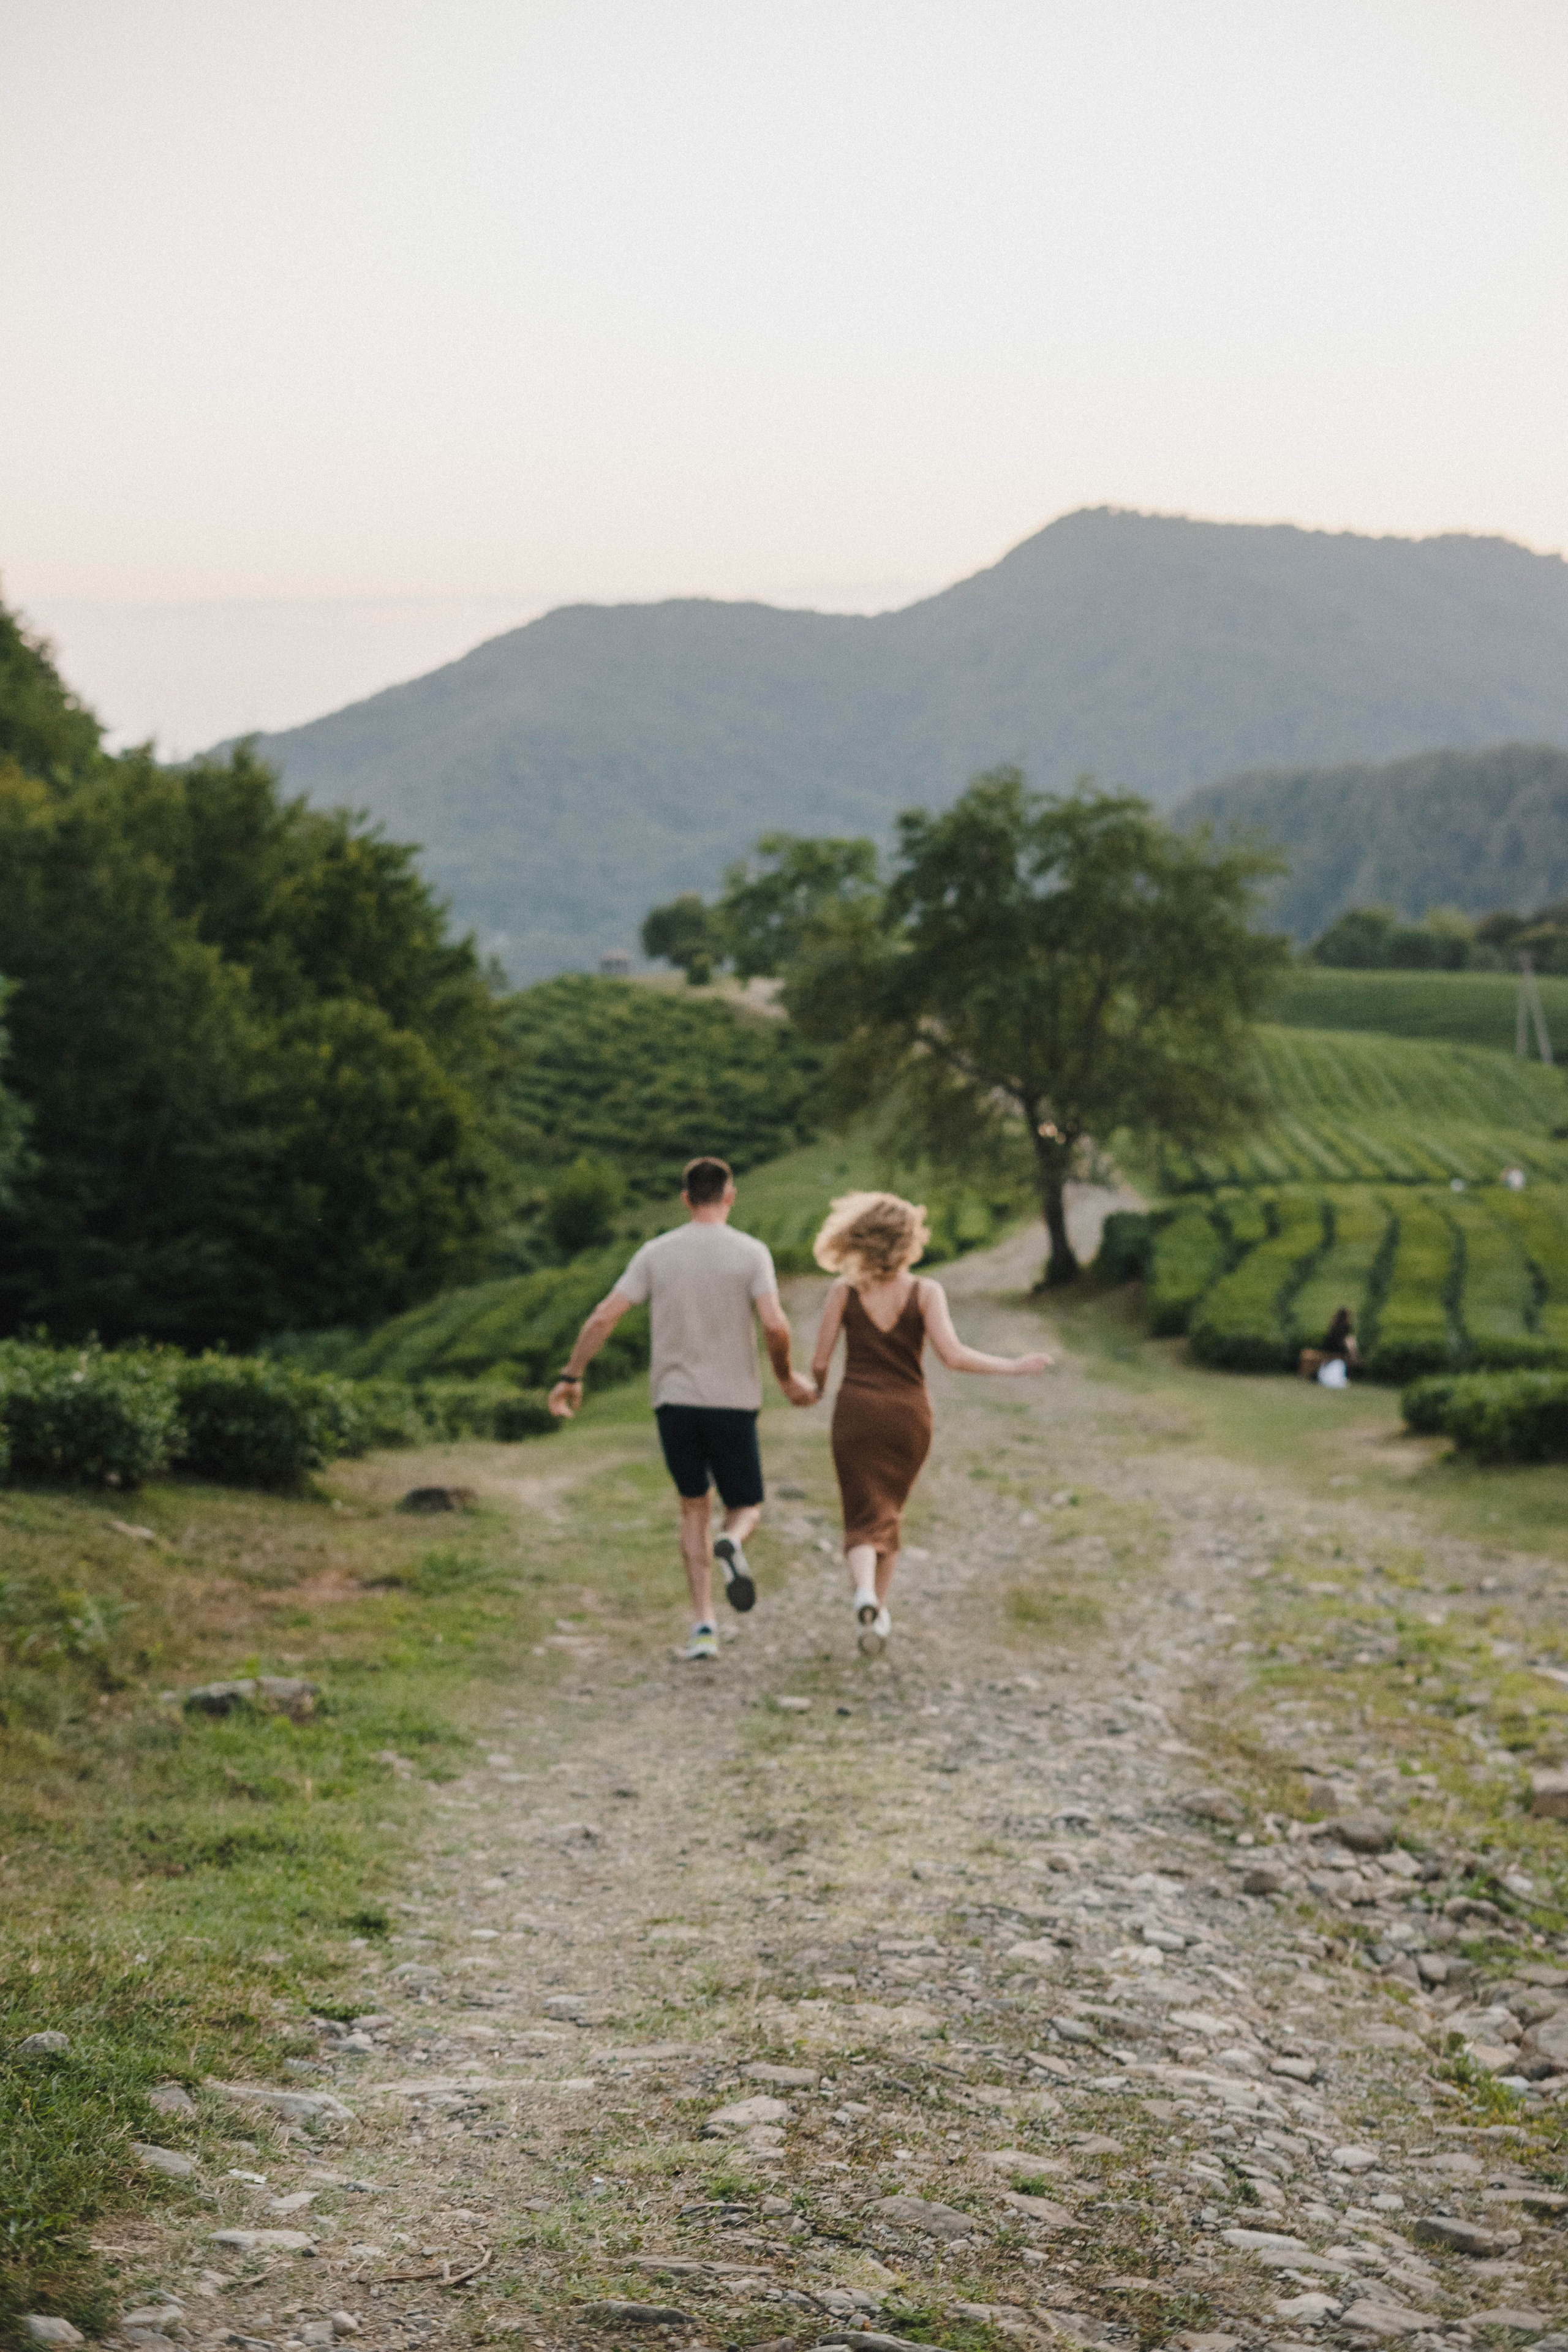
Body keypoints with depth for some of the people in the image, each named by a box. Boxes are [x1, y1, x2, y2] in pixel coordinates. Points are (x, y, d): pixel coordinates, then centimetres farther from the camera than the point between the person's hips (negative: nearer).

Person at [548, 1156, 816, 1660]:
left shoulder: (656, 1253, 3)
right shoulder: (751, 1253, -4)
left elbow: (603, 1318, -2)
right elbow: (774, 1324, -16)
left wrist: (571, 1377, 7)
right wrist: (787, 1378, 2)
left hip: (674, 1400, 2)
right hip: (734, 1401, -2)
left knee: (694, 1508, 16)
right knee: (746, 1507, 13)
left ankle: (703, 1626, 7)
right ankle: (731, 1544, -25)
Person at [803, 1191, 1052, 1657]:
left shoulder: (845, 1291, -4)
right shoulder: (926, 1292, -7)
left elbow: (820, 1362, -4)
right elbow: (953, 1356, -17)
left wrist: (817, 1388, 19)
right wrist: (1014, 1366, -7)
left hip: (857, 1411, -1)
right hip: (908, 1413, 1)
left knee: (866, 1519, 1)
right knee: (890, 1511, 22)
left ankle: (865, 1594, -29)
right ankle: (880, 1611, 26)